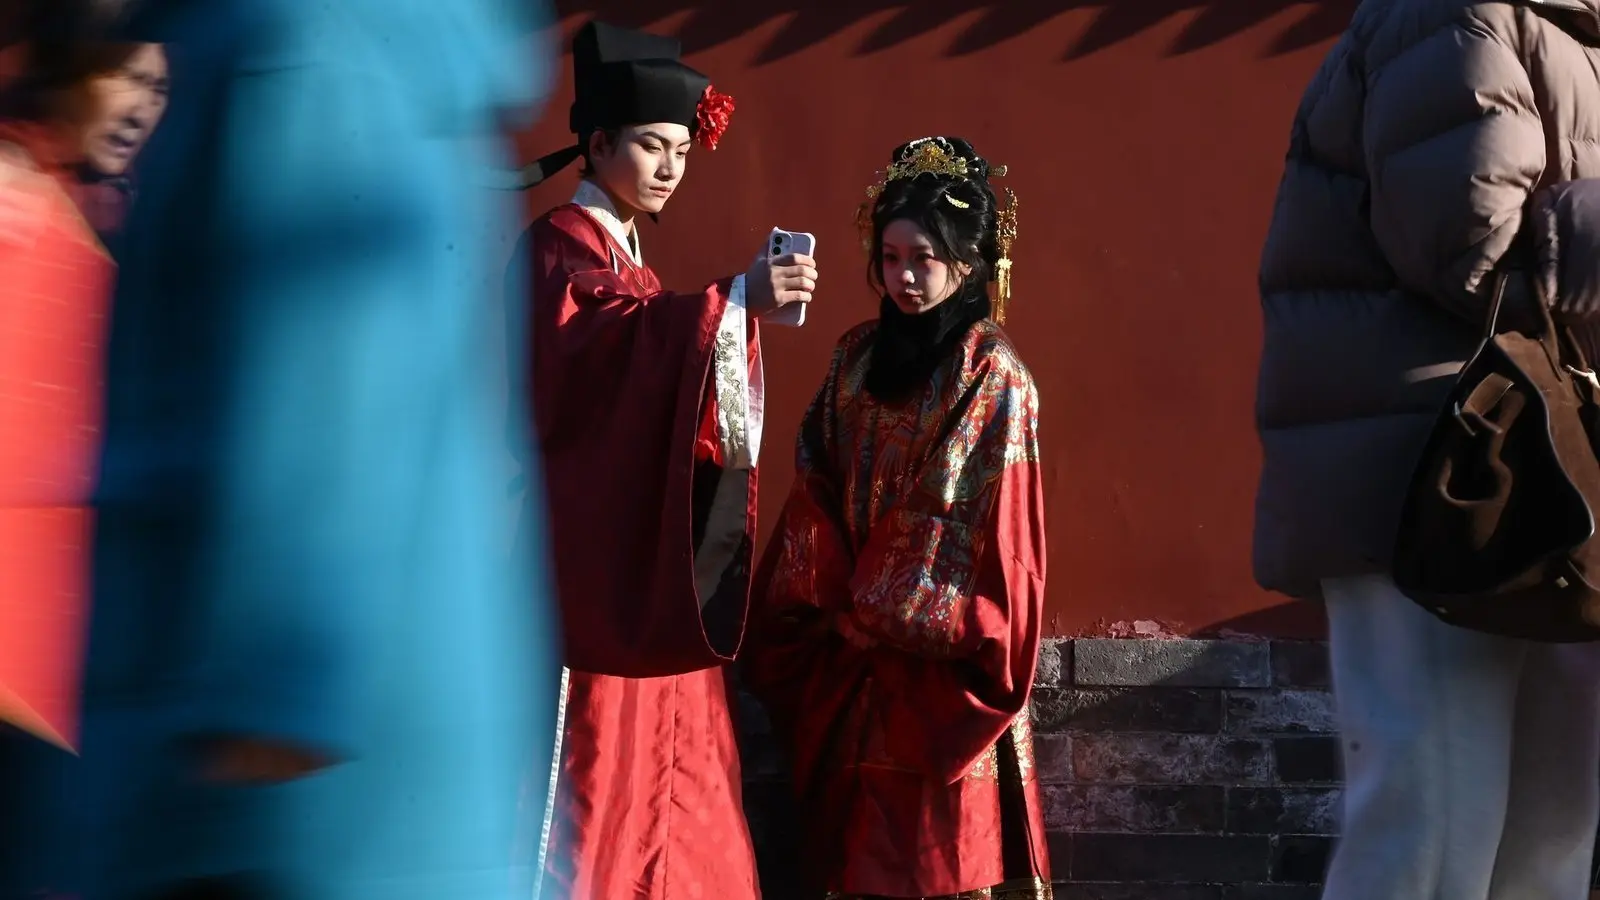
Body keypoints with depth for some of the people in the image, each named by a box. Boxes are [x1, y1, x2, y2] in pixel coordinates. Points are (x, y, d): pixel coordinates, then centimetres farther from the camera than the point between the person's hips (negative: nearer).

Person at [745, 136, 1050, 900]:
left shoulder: (992, 375, -6)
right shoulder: (856, 356, 10)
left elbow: (968, 517, -10)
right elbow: (817, 489, 8)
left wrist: (876, 611, -9)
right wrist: (831, 597, -4)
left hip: (939, 656, -5)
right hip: (851, 648, 5)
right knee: (855, 834, 6)